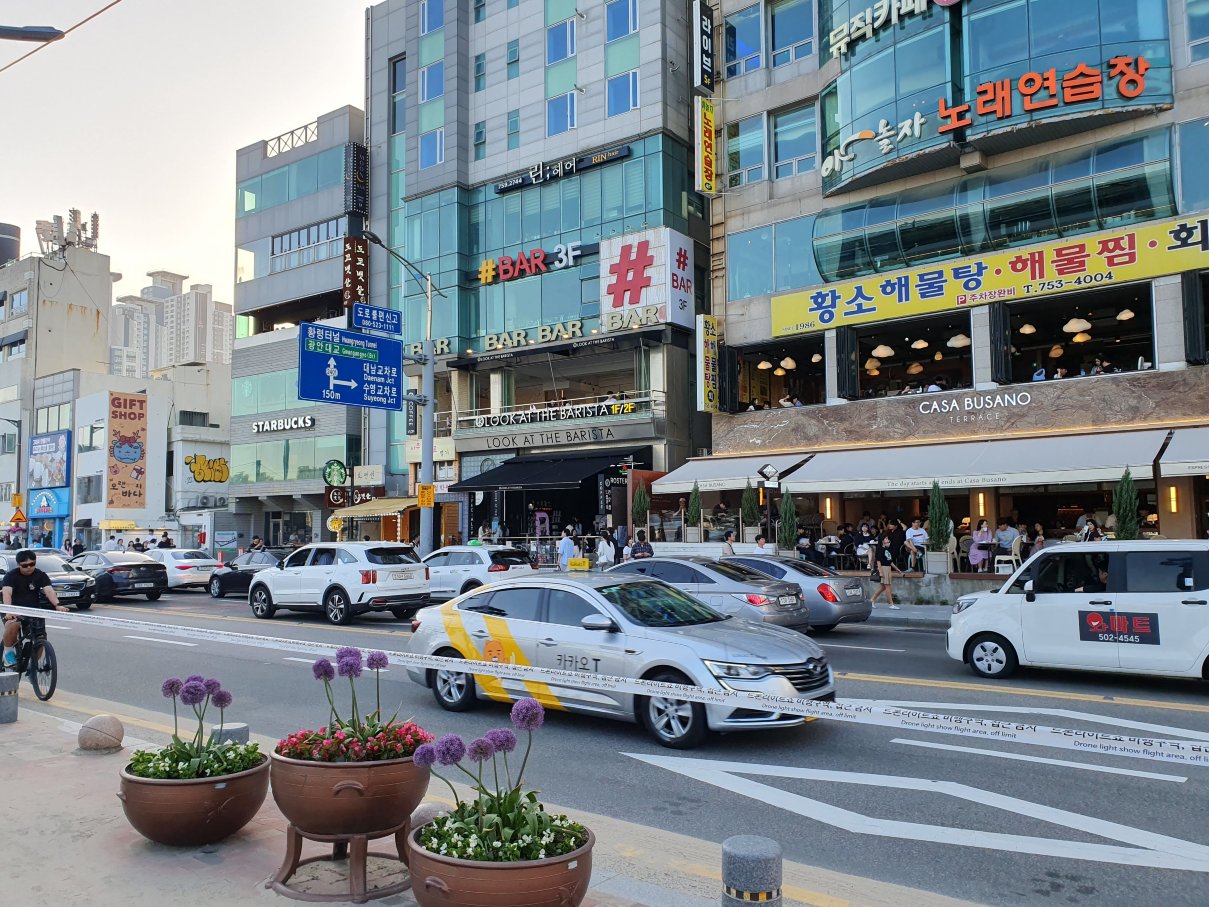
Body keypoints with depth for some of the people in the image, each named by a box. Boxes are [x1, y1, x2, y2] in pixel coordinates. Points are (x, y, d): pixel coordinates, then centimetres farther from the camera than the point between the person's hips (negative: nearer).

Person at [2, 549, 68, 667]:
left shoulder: (41, 576, -3)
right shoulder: (11, 576, -10)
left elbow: (49, 590, -19)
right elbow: (6, 592, -26)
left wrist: (57, 605, -40)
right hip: (15, 612, -2)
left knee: (40, 640, -9)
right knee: (12, 626, -35)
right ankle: (8, 652, -9)